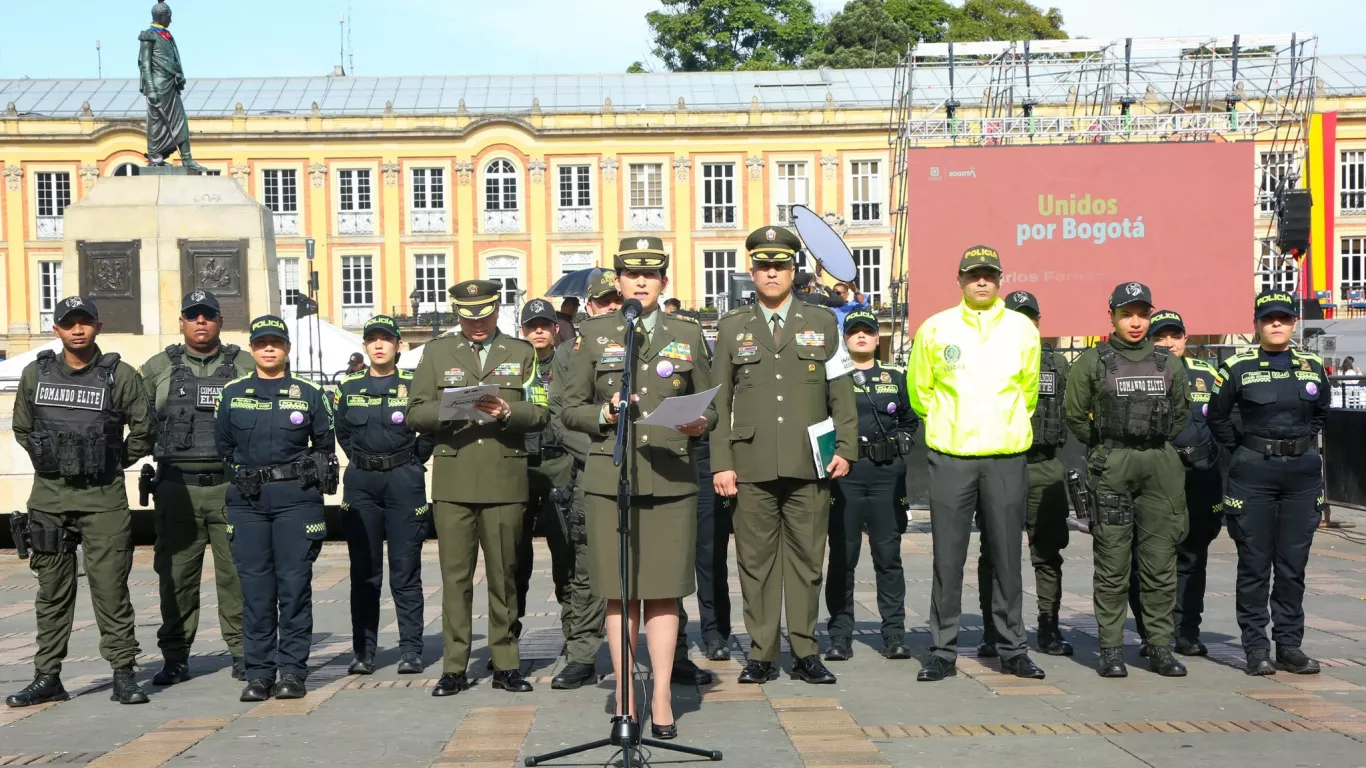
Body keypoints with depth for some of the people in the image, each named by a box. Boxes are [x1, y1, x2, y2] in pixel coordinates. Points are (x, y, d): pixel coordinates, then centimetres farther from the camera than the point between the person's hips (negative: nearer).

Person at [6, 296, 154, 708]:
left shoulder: (121, 376, -4)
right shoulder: (35, 374, 6)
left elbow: (143, 430, 3)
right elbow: (22, 429, 19)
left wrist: (113, 464, 5)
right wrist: (49, 462, 13)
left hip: (103, 499, -3)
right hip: (48, 498, 3)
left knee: (110, 587, -4)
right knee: (52, 590, 9)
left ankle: (123, 674, 4)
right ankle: (47, 678, 16)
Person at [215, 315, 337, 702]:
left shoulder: (309, 394, 5)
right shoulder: (232, 394, 9)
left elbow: (326, 445, 11)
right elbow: (223, 445, 17)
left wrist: (303, 474, 5)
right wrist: (247, 472, 12)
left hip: (296, 499, -2)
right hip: (247, 500, 2)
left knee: (295, 583, -2)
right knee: (255, 587, 3)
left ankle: (292, 671, 6)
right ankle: (258, 672, 10)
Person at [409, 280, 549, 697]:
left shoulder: (522, 353, 13)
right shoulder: (436, 352, 12)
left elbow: (541, 413, 6)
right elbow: (416, 414, 5)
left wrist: (507, 412, -13)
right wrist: (450, 410, -14)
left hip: (506, 479, 0)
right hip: (453, 480, 0)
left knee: (504, 574, 6)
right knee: (455, 575, 1)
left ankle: (506, 664, 14)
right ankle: (454, 666, 8)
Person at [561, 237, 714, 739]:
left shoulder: (688, 334, 11)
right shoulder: (594, 335, 8)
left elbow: (710, 405, 14)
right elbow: (570, 409, 7)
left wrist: (700, 424, -8)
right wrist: (603, 415, -12)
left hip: (672, 478, 1)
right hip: (610, 477, 0)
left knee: (664, 592, 2)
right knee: (619, 593, 3)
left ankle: (662, 697, 11)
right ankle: (624, 694, 14)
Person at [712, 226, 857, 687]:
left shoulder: (822, 323, 11)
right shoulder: (732, 327, 10)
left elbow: (841, 392, 10)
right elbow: (719, 401, 8)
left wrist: (845, 449, 0)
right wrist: (720, 463, 0)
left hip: (809, 464, 0)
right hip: (752, 466, 0)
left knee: (807, 559, 4)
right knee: (756, 561, 3)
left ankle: (805, 653, 14)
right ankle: (762, 655, 12)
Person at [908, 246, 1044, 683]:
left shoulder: (1023, 329, 6)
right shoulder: (935, 329, 3)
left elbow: (1028, 390, 17)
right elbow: (919, 390, 12)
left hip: (1007, 457, 1)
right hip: (950, 456, -1)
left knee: (1007, 557, 6)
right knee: (947, 558, 1)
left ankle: (1012, 650, 16)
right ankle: (943, 651, 9)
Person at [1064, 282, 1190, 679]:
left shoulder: (1168, 362, 12)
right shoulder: (1093, 361, 2)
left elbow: (1181, 412, 22)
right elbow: (1075, 415, 4)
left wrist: (1160, 445, 14)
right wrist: (1104, 448, 5)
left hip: (1160, 464, 3)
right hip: (1112, 468, -3)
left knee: (1161, 564, 4)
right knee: (1112, 564, -1)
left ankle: (1160, 647, 12)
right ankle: (1111, 649, 5)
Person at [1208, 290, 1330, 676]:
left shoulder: (1313, 366, 7)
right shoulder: (1238, 368, -2)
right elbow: (1218, 417, 7)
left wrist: (1303, 442, 13)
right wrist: (1242, 448, 3)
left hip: (1302, 472, 3)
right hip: (1254, 473, -3)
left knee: (1293, 565, 6)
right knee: (1254, 564, 1)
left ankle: (1289, 645, 15)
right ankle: (1256, 647, 8)